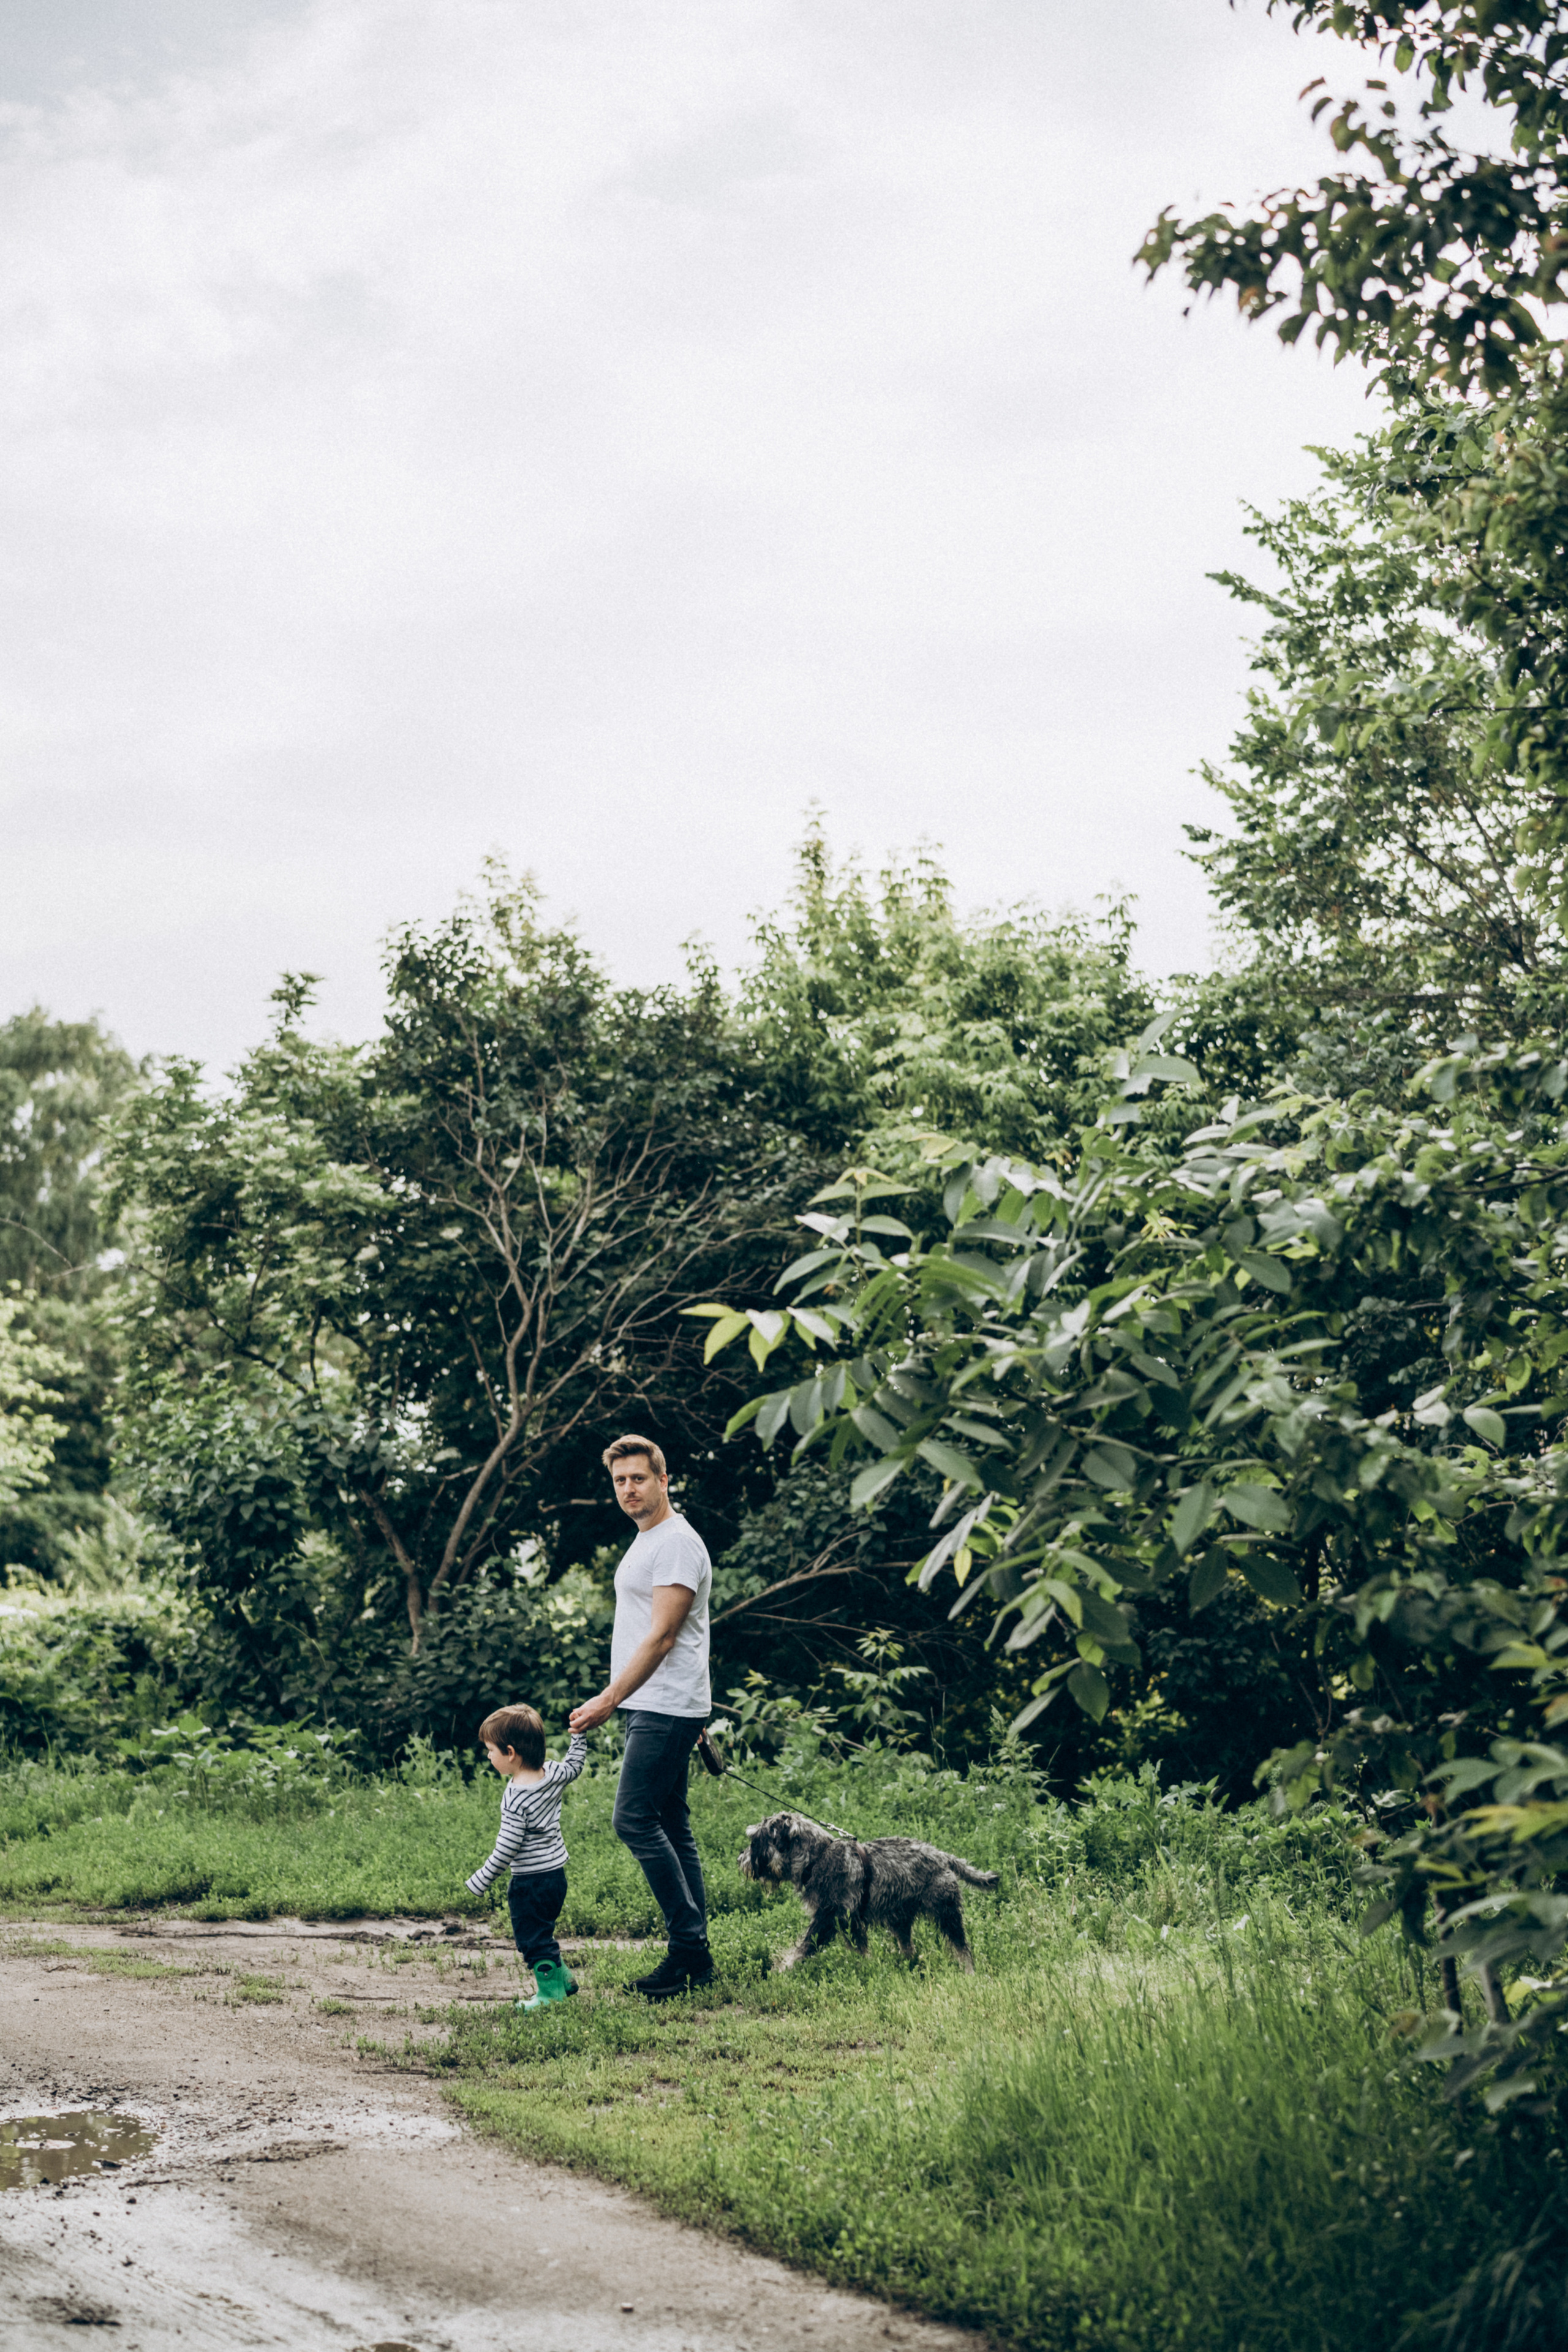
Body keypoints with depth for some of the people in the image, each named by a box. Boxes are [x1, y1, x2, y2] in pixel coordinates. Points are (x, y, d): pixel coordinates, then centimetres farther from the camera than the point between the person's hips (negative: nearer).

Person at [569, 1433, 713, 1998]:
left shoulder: (676, 1543, -14)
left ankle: (689, 1946, -8)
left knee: (635, 1819, -13)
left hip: (667, 1708, -10)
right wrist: (613, 1699, 21)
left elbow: (661, 1638, -20)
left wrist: (607, 1701, -22)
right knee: (670, 1824, 9)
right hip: (650, 1708, 10)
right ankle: (694, 1956, 12)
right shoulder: (646, 1541, 18)